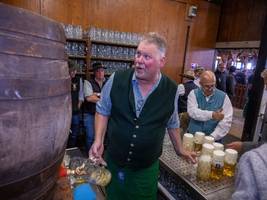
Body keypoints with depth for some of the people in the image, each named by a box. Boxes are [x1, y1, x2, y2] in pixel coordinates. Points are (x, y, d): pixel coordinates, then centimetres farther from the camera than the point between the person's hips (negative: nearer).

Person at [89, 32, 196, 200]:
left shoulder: (171, 90, -10)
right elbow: (103, 111, 0)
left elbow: (172, 123, 6)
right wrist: (98, 141, -11)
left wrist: (180, 150, 15)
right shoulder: (116, 80, -13)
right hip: (113, 161, 1)